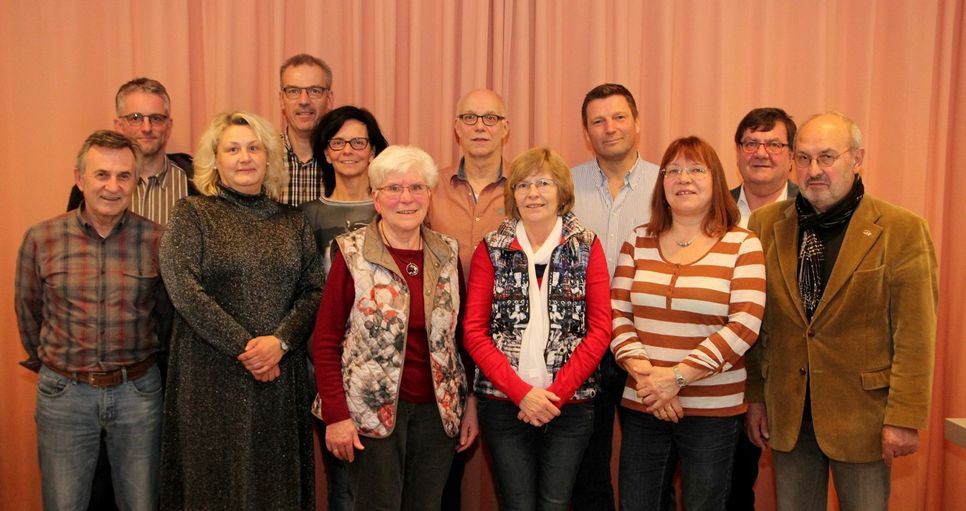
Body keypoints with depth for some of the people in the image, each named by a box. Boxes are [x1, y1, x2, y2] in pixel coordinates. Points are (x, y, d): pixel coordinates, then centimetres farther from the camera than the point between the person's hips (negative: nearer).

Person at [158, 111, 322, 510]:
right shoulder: (191, 215, 1)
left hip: (281, 377, 3)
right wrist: (243, 348, -15)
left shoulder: (292, 222, 11)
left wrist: (280, 341, -13)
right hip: (211, 377, -3)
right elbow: (184, 290, -11)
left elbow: (314, 290, 4)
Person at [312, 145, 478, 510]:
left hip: (438, 410, 4)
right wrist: (336, 416, -12)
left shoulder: (447, 253, 4)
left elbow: (462, 335, 9)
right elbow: (325, 341, -7)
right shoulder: (353, 254, -8)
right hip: (374, 409, -3)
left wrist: (470, 402, 6)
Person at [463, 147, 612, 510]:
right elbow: (474, 331, -2)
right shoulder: (491, 249, 3)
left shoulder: (586, 246, 3)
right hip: (504, 404, 0)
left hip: (570, 405, 0)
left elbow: (599, 329, -1)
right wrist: (522, 392, -12)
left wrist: (556, 393, -10)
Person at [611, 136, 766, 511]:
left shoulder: (742, 245, -3)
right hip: (640, 406, 3)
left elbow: (745, 325, -12)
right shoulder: (639, 241, 6)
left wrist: (677, 376, -17)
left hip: (712, 409, -2)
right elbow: (616, 314, 2)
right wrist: (644, 373, -12)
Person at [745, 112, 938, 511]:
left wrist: (904, 418, -11)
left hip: (862, 416, -3)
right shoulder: (766, 224, 2)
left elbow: (914, 338, -9)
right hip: (787, 415, 3)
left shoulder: (901, 231, -8)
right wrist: (754, 397, 5)